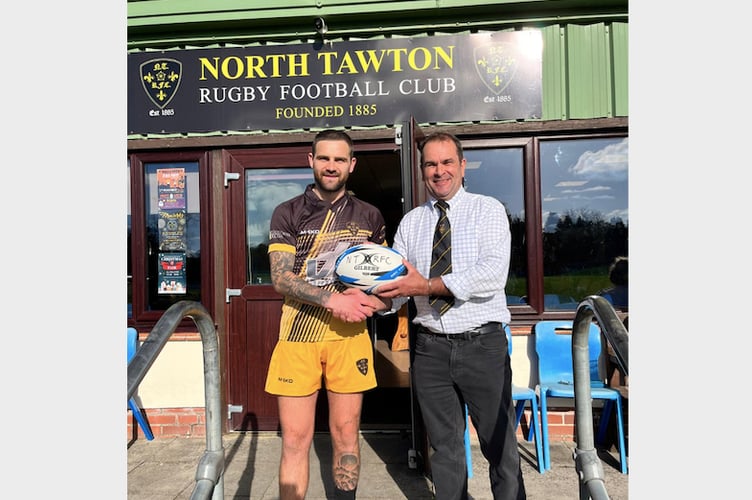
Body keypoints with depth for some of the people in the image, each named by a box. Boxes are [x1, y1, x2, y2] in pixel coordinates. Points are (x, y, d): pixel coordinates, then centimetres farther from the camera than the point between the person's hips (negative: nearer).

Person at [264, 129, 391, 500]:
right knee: (295, 439, 3)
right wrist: (334, 300, -18)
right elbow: (280, 278, -6)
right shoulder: (287, 213, 3)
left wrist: (370, 298, -6)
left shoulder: (369, 216, 10)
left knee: (346, 433, 10)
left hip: (349, 334, 2)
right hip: (298, 333, -1)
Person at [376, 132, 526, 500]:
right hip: (431, 347, 3)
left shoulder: (488, 210, -1)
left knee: (500, 444, 9)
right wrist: (380, 294, -21)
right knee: (444, 446, 17)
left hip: (483, 343, -3)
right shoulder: (410, 222, 9)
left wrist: (429, 285, -21)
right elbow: (398, 286, 1)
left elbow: (493, 275, -17)